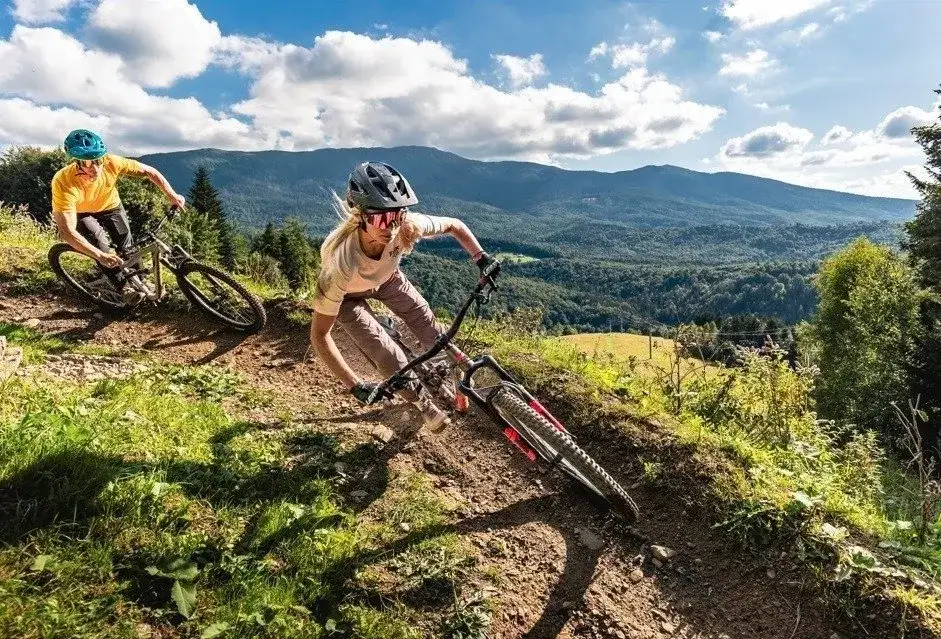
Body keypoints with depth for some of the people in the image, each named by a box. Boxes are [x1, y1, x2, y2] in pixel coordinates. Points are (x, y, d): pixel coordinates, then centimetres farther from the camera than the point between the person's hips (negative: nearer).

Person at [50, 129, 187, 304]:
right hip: (78, 214, -3)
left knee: (127, 246, -4)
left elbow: (148, 171, -20)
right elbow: (67, 232, -43)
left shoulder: (111, 162, -35)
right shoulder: (63, 182, -41)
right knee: (98, 239, -28)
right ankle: (123, 288, -17)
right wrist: (101, 256, -52)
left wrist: (172, 195, -30)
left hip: (109, 206, 3)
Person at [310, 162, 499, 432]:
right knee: (388, 356, -11)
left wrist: (481, 257, -31)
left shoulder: (407, 226, -37)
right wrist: (355, 385, -42)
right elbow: (319, 334, -38)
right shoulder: (340, 264, -47)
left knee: (428, 326, -1)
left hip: (385, 277, 4)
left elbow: (455, 225, -16)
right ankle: (423, 403, 18)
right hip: (347, 296, -3)